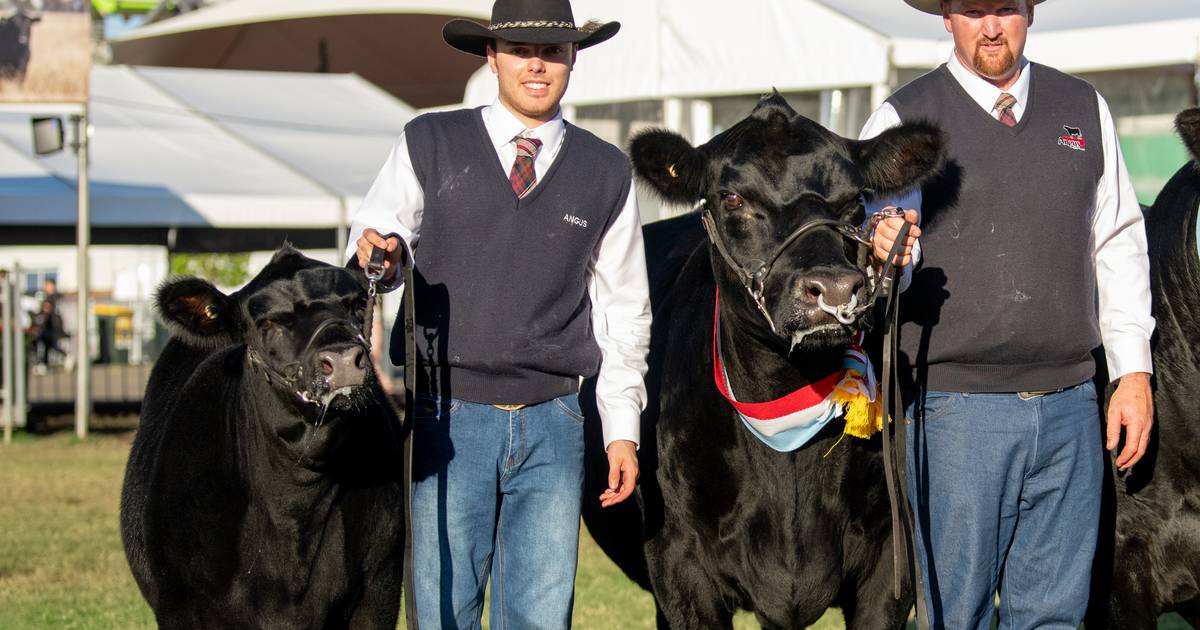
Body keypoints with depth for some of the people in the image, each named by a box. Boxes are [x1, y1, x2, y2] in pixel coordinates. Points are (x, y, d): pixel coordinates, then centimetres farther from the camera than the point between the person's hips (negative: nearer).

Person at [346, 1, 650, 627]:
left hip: (552, 422, 2)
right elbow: (373, 234, 5)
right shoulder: (429, 144, 4)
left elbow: (624, 310, 14)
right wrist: (374, 255, -20)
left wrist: (622, 429, 8)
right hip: (448, 416, -1)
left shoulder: (606, 172, 10)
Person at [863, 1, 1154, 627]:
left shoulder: (1084, 109, 12)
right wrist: (884, 254, -30)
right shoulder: (903, 119, 1)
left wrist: (1134, 373, 8)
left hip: (1070, 407, 3)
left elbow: (1118, 246, 14)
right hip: (955, 408, -3)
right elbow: (874, 262, -6)